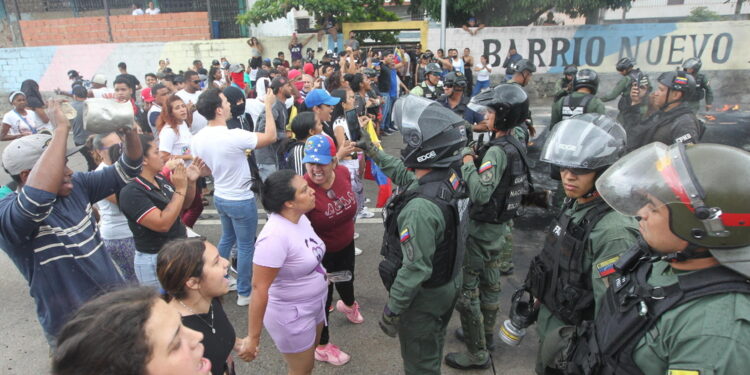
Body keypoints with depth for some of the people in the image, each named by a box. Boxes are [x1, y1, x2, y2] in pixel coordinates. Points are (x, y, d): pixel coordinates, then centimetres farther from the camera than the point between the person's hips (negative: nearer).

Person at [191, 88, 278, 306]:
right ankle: (244, 293, 22)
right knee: (245, 246, 9)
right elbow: (271, 136, -18)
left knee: (227, 238, 27)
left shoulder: (198, 139, -5)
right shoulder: (235, 136, -28)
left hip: (220, 197, 7)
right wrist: (268, 106, -9)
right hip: (241, 200, -7)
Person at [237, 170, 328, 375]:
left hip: (313, 305, 8)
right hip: (291, 314, -8)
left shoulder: (300, 218, -7)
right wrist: (253, 337, -25)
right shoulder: (275, 236, -33)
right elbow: (259, 288, -29)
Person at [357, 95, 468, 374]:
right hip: (448, 283, 8)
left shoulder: (421, 207, -37)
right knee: (433, 349, 32)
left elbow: (415, 269, -31)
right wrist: (373, 151, 17)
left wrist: (392, 310, -18)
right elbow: (404, 175, 10)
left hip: (424, 295, -8)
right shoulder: (449, 178, -9)